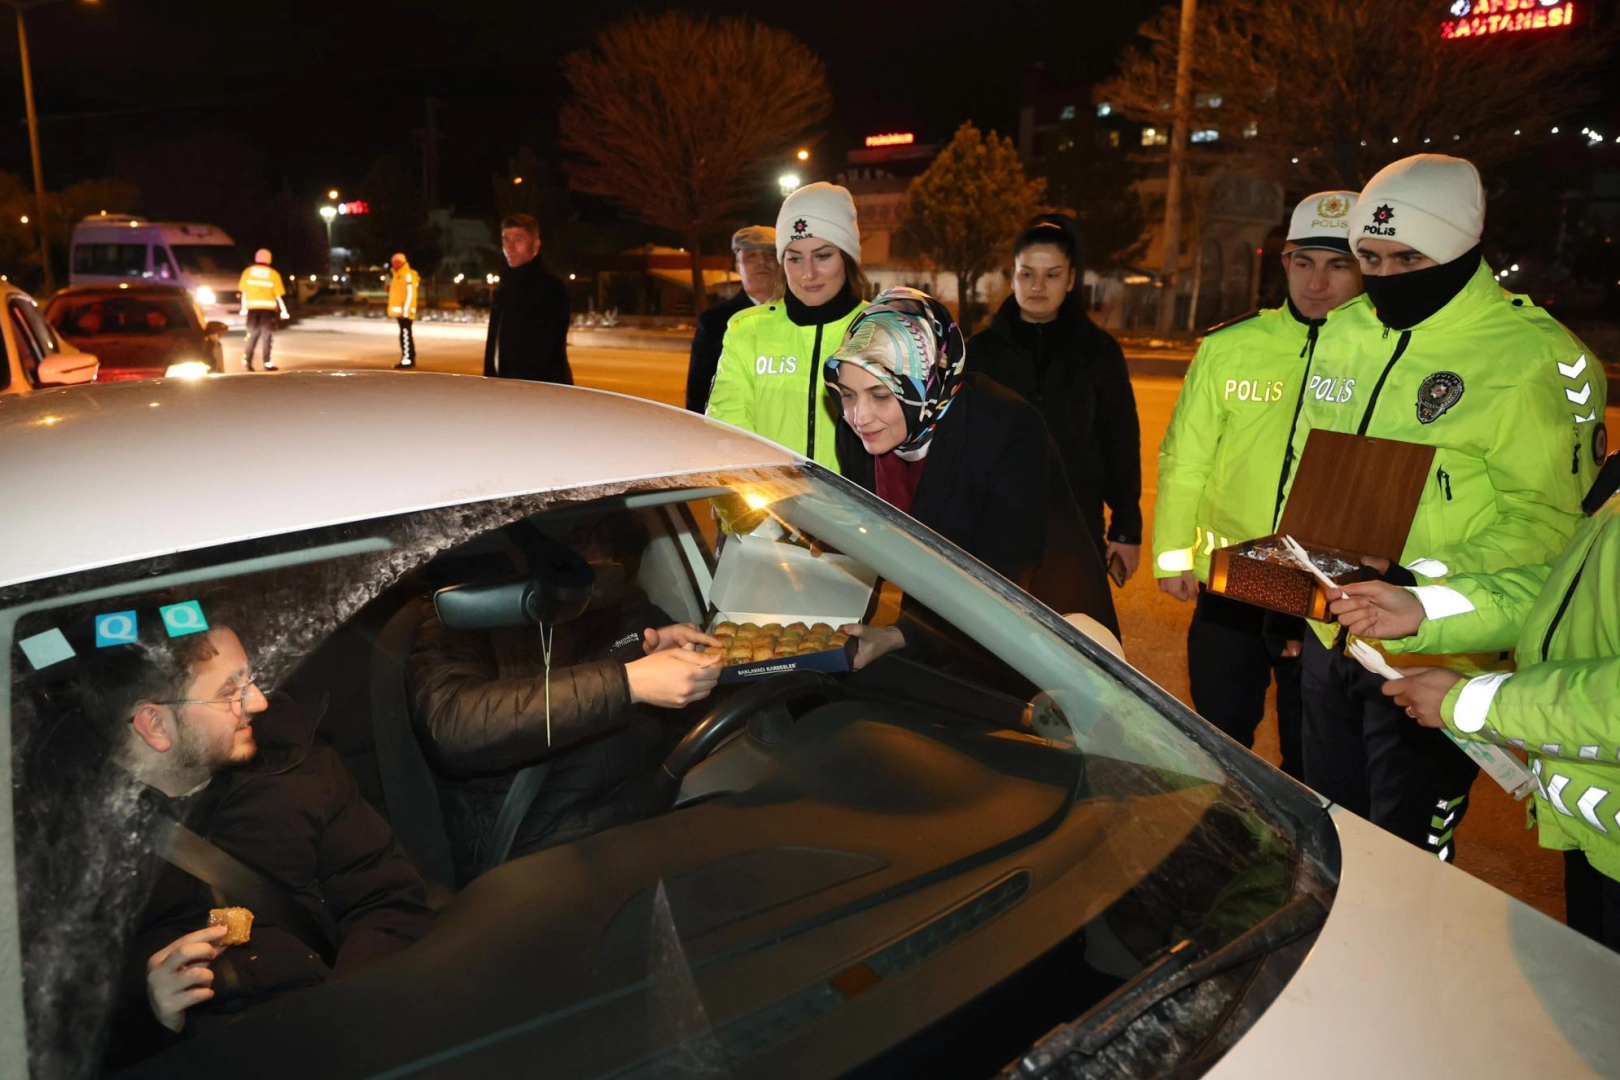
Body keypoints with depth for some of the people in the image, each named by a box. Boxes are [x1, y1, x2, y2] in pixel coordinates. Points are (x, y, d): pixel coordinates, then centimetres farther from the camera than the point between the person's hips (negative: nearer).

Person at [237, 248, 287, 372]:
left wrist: (244, 307, 13)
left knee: (253, 334, 13)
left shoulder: (248, 271, 4)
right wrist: (283, 310, 1)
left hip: (253, 307, 3)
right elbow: (279, 295, -5)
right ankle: (267, 363, -2)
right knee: (267, 336, 3)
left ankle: (247, 360, 3)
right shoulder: (273, 274, -4)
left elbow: (244, 291, 5)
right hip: (268, 307, -3)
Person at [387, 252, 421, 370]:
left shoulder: (408, 275, -13)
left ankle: (407, 360, -13)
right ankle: (409, 359, 15)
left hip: (405, 312, -10)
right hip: (400, 311, 10)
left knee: (405, 335, -12)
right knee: (405, 335, 11)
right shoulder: (398, 275, 19)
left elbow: (410, 294, -19)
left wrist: (405, 310, -23)